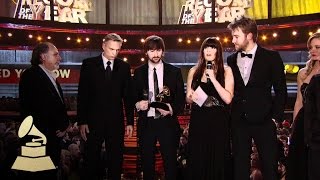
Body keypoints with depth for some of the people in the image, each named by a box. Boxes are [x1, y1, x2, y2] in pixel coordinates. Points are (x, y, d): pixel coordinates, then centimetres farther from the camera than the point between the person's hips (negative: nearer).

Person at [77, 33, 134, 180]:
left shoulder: (124, 67, 5)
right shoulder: (89, 64, 0)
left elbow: (128, 96, 6)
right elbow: (82, 95, -2)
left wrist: (130, 122, 3)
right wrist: (82, 121, -8)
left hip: (116, 121, 2)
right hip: (94, 120, -1)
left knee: (116, 161, 8)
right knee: (91, 160, 7)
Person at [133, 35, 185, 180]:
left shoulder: (174, 71, 2)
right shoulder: (139, 72, 6)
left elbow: (181, 98, 3)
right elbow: (133, 97, 11)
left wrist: (172, 109, -16)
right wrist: (137, 104, -11)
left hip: (167, 122, -1)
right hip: (146, 123, 2)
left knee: (170, 162, 0)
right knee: (147, 163, 9)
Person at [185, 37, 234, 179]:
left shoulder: (226, 71, 1)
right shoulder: (194, 71, 8)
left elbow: (228, 99, -10)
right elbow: (187, 98, 14)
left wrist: (213, 78, -14)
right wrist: (191, 97, -8)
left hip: (218, 122, -2)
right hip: (198, 122, 2)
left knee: (217, 162, 3)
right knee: (197, 162, 4)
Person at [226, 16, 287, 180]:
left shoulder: (271, 57, -2)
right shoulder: (231, 60, 8)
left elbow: (281, 90, 0)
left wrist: (276, 117, -5)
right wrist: (229, 116, 6)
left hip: (263, 121, -3)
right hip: (238, 121, 3)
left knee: (270, 167, 2)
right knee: (240, 167, 8)